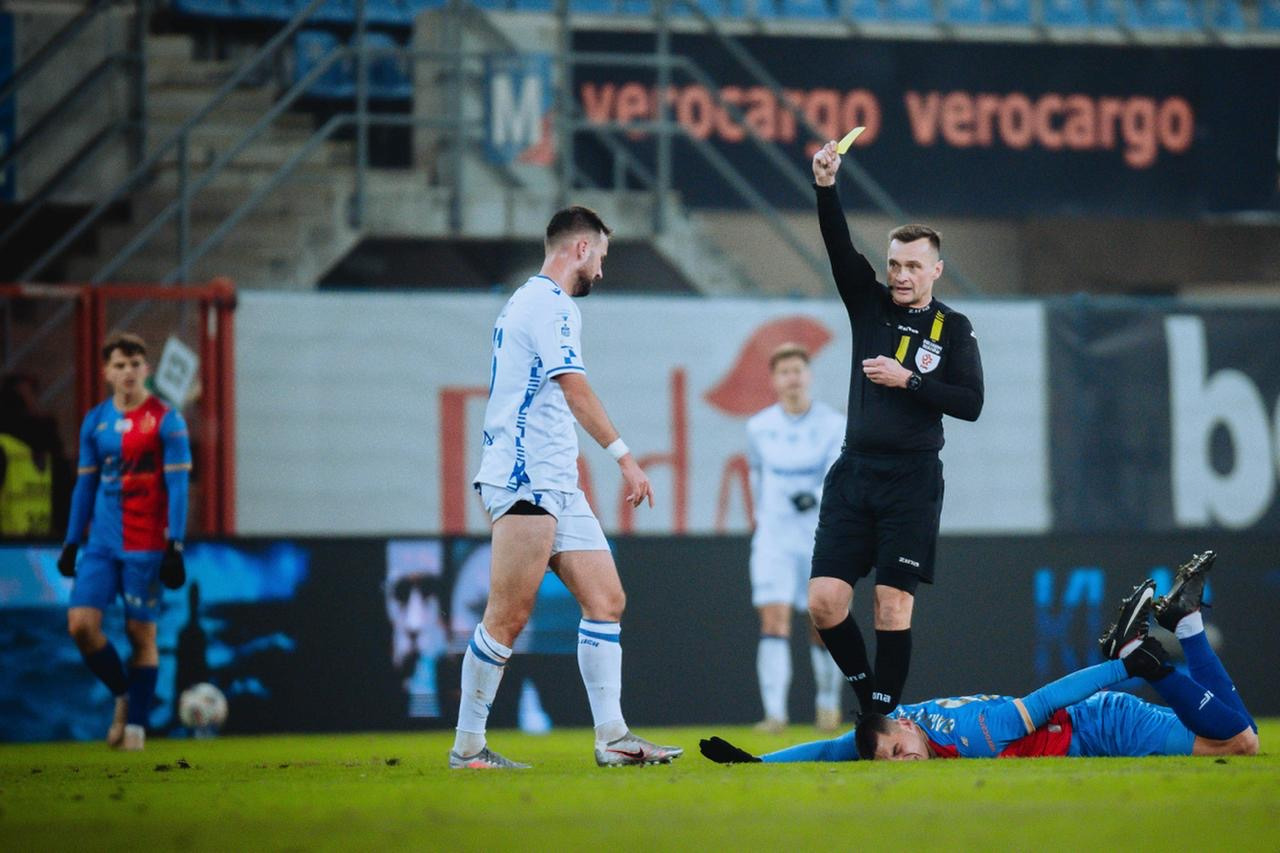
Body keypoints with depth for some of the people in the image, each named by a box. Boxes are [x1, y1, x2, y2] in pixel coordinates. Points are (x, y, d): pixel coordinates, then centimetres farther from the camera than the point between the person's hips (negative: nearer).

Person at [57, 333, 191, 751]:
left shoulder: (166, 421, -4)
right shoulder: (95, 422, 8)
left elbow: (177, 486, -6)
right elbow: (85, 485, 15)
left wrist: (175, 546, -12)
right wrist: (72, 542, 12)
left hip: (146, 547, -4)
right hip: (101, 544, 4)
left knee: (141, 632, -1)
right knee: (80, 623, -8)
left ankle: (136, 723, 9)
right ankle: (123, 694, 14)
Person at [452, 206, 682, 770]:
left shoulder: (530, 301, 22)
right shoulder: (550, 304, -10)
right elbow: (575, 389, -19)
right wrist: (624, 456, -22)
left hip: (556, 486, 11)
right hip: (526, 481, -11)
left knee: (605, 599, 4)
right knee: (508, 618, -9)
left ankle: (611, 738, 1)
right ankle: (467, 746, -4)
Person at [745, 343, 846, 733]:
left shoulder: (834, 426, -5)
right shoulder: (759, 428, 3)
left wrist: (815, 497, -34)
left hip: (820, 539, -1)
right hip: (774, 536, 1)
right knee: (774, 621, -13)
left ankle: (828, 700, 28)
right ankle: (775, 712, -19)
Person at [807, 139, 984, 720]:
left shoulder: (952, 329, 4)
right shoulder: (870, 306, 11)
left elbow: (970, 403, -4)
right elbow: (839, 248, -3)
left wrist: (907, 380, -12)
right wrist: (826, 187, -17)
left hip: (911, 481, -3)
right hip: (853, 472, 3)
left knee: (893, 606, -7)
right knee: (824, 602, -5)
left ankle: (883, 720, -1)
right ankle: (866, 691, 17)